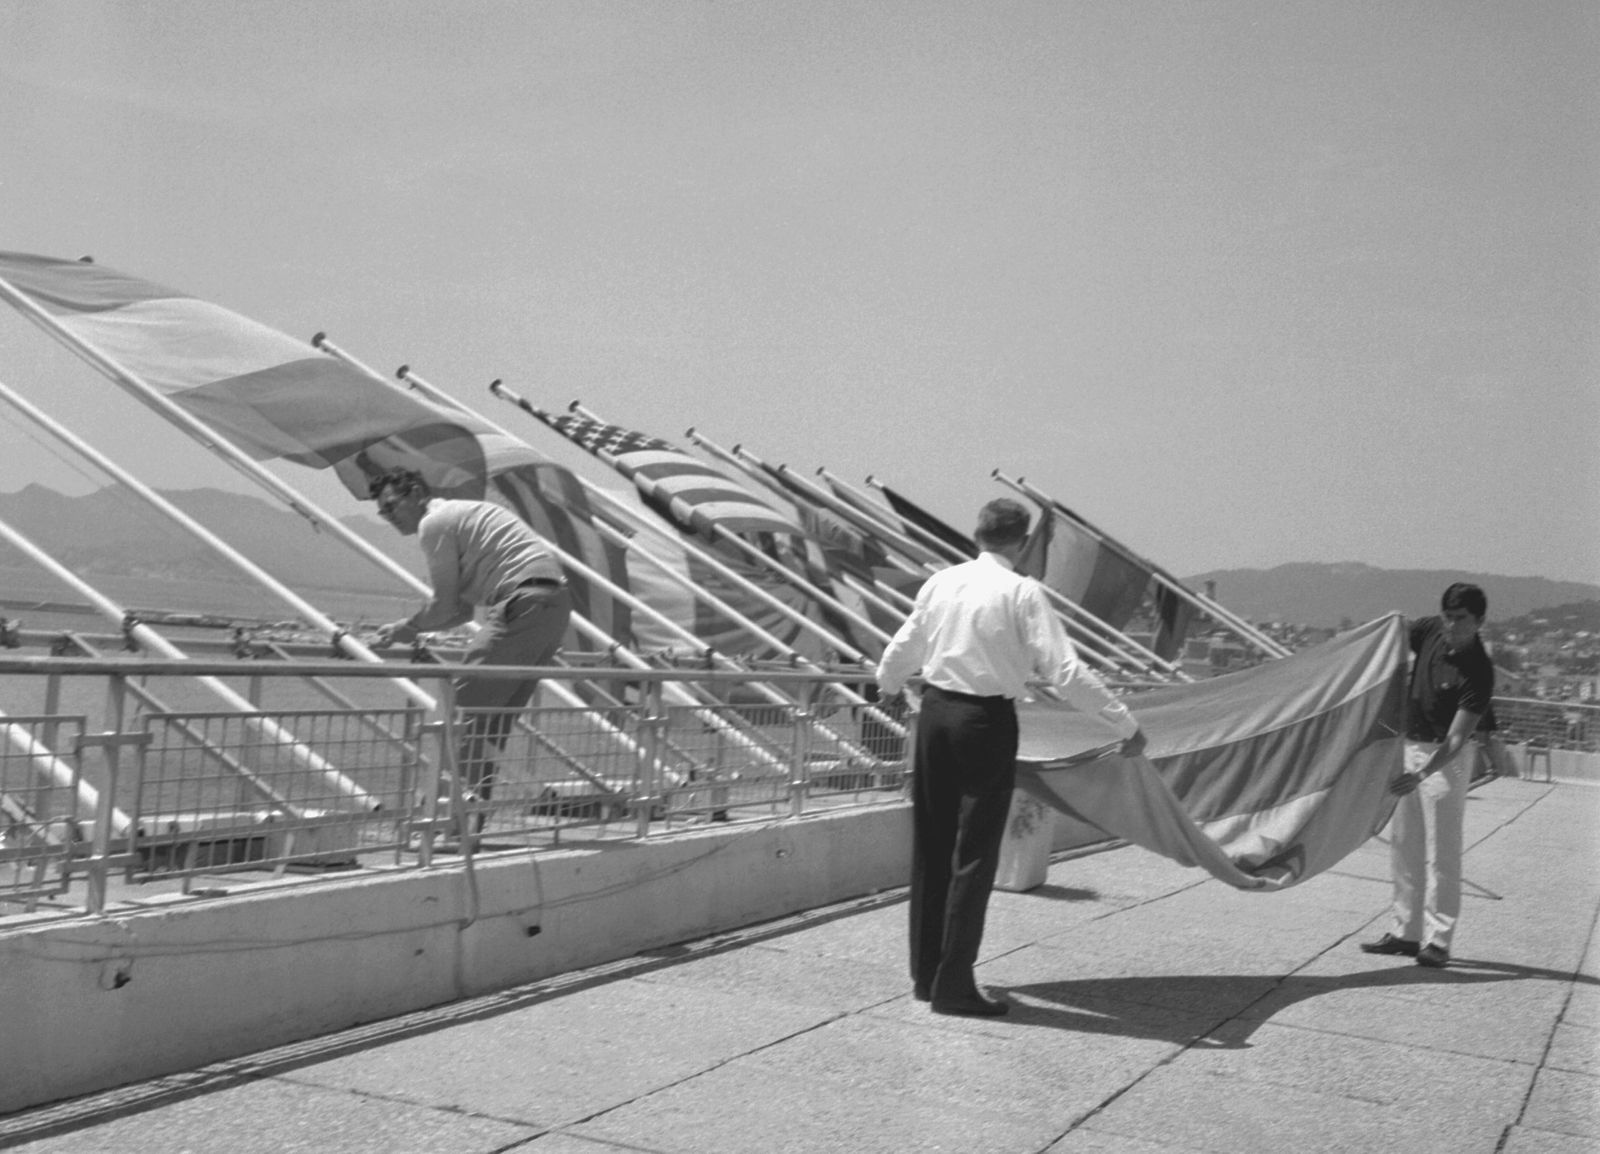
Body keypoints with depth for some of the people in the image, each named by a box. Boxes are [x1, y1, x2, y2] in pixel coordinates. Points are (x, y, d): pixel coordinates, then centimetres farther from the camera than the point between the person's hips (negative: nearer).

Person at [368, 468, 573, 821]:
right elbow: (463, 609, 29)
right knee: (497, 712, 12)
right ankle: (478, 804, 13)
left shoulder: (434, 522, 0)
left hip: (523, 604, -10)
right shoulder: (462, 514, 29)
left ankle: (469, 796, -15)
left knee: (467, 704, -8)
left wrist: (407, 628, 16)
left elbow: (445, 605, -1)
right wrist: (410, 631, 23)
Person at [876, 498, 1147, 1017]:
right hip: (987, 722, -6)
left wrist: (887, 683, 39)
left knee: (931, 848, 15)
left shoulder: (940, 582, 6)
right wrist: (1126, 725, -11)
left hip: (936, 712, 6)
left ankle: (926, 973, 26)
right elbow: (1066, 672, -16)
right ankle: (953, 985, 7)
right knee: (974, 855, 3)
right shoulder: (1022, 592, -11)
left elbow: (901, 650, 17)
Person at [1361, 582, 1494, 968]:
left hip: (1446, 757, -7)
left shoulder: (1478, 672, -22)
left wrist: (1421, 774, -36)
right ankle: (1405, 931, 19)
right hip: (1409, 745, 7)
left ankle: (1437, 940, 1)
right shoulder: (1428, 631, -5)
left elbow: (1457, 737, -25)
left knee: (1441, 850, -5)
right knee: (1404, 845, 11)